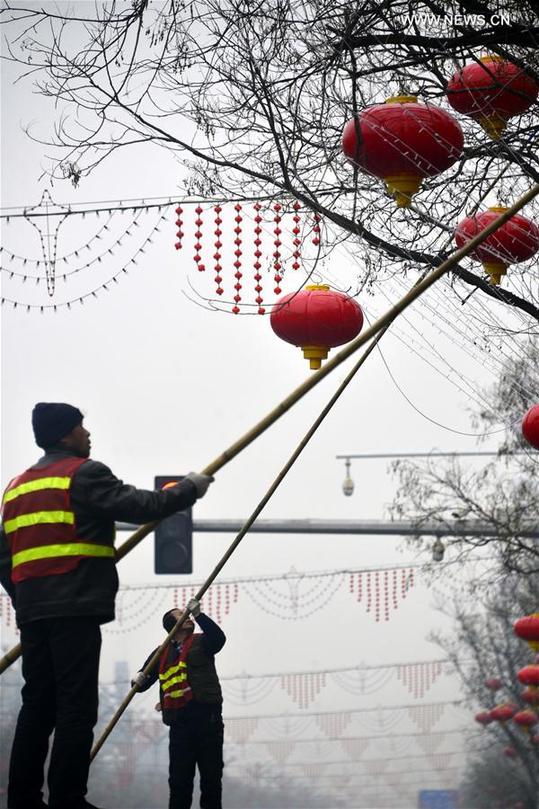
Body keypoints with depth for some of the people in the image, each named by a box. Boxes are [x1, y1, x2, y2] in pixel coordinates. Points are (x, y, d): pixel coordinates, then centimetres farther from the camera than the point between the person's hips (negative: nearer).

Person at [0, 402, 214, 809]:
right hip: (75, 608, -8)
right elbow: (139, 506, -9)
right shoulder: (84, 474, -2)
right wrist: (189, 488, 3)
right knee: (76, 706, -8)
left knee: (38, 704, 9)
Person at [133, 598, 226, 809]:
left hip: (207, 718, -2)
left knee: (211, 775, -2)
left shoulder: (201, 642, 9)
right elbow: (143, 682, 14)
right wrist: (139, 680, -10)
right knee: (179, 777, 0)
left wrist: (197, 614, -25)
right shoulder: (162, 653, 16)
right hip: (179, 722, 2)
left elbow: (218, 637, -14)